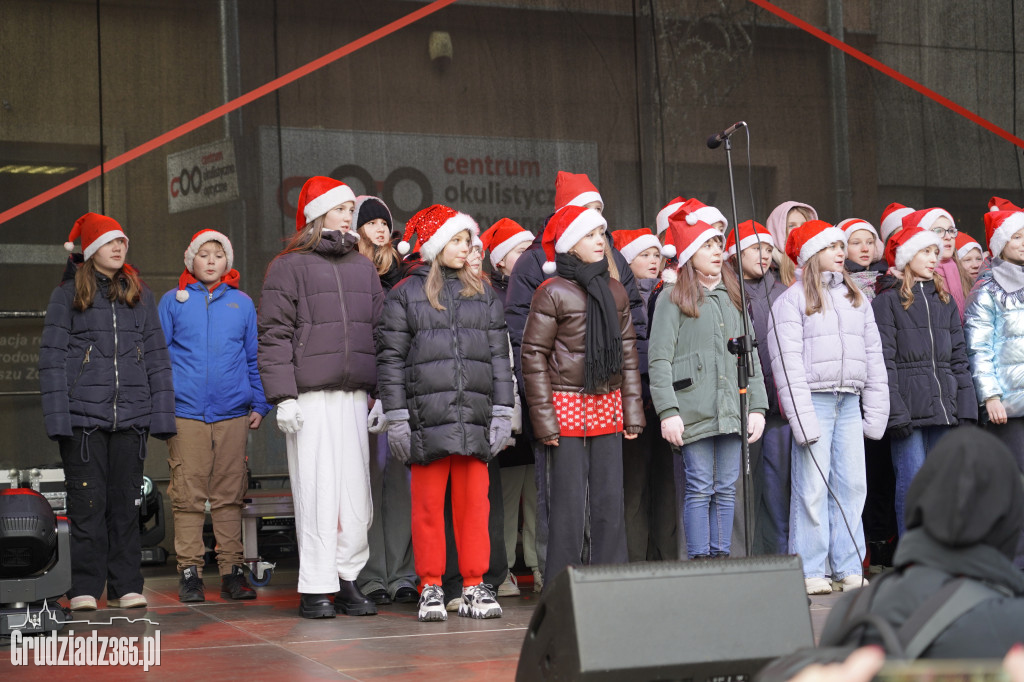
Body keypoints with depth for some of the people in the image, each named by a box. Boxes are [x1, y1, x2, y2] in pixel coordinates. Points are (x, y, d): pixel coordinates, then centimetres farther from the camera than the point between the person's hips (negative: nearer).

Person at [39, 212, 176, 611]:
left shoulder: (140, 295, 15)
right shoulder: (68, 295, 6)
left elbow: (157, 356, 14)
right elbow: (53, 357, 2)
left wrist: (162, 414, 6)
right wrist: (57, 416, -8)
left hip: (131, 414, 3)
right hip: (83, 414, -3)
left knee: (126, 502, 3)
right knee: (87, 503, -4)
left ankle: (125, 586, 8)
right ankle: (85, 589, 2)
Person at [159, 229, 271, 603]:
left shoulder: (242, 303, 13)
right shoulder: (173, 301, 9)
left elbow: (254, 358, 16)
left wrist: (259, 404, 9)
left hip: (233, 414, 2)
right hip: (185, 413, -1)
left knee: (230, 495, 3)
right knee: (188, 495, -3)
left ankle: (232, 571, 7)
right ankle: (189, 572, 2)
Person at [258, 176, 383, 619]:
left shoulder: (363, 267, 19)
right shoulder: (290, 267, 2)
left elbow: (380, 330, 18)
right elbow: (274, 334, -3)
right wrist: (284, 395, -12)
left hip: (355, 395, 5)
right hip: (310, 396, -5)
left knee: (357, 491, 2)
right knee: (316, 490, -6)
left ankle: (349, 579, 11)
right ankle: (315, 588, 0)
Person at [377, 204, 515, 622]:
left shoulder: (483, 296, 16)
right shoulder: (405, 295, 5)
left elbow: (499, 356, 15)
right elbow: (390, 359, 2)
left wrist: (502, 412, 6)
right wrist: (396, 419, -4)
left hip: (475, 416, 3)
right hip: (427, 418, -3)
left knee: (474, 502, 1)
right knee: (428, 504, 0)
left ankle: (474, 587, 8)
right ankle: (431, 588, 8)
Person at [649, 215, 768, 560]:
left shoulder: (733, 296, 18)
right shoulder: (674, 298, 0)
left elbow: (750, 355, 17)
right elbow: (659, 361, -5)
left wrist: (757, 406, 8)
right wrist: (668, 411, -14)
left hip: (731, 409, 5)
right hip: (694, 410, -5)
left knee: (726, 489, 5)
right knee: (699, 489, -5)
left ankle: (722, 557, 10)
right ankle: (699, 560, -1)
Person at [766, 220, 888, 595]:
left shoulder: (856, 299, 17)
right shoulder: (792, 300, -1)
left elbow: (873, 355, 16)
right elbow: (788, 363, -8)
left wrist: (877, 409, 8)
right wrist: (801, 416, -15)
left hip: (850, 402, 5)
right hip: (814, 399, -5)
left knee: (852, 485, 4)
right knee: (812, 487, -5)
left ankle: (849, 569, 10)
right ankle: (809, 571, 0)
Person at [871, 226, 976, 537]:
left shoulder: (944, 300, 18)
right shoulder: (888, 301, -1)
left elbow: (959, 356, 16)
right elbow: (884, 361, -8)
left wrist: (966, 406, 7)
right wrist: (895, 412, -16)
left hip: (943, 407, 6)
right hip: (908, 407, -5)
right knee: (912, 484, -6)